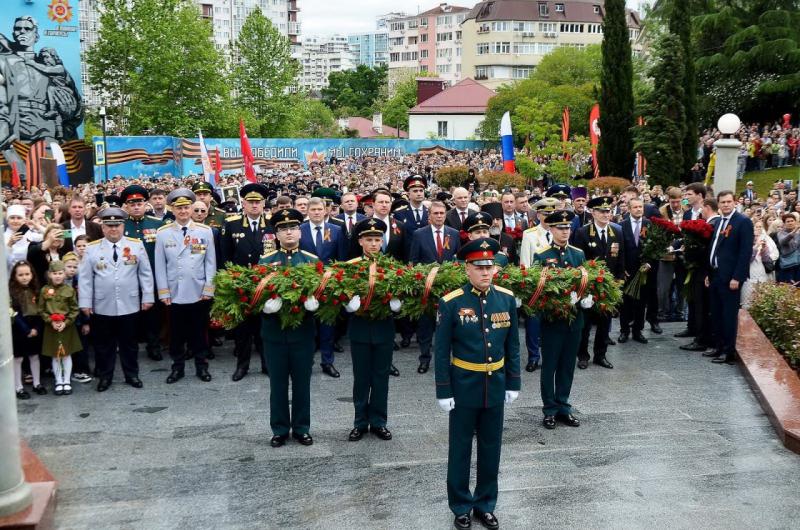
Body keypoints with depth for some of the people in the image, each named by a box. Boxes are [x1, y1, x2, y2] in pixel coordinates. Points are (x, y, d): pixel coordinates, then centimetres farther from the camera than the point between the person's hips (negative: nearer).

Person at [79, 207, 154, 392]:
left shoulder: (137, 245, 0)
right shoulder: (92, 248, 0)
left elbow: (146, 273, 3)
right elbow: (85, 277, 1)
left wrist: (147, 297, 0)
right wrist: (85, 302, -3)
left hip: (129, 306, 0)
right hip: (102, 307, 0)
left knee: (129, 342, 12)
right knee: (104, 344, 10)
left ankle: (131, 374, 25)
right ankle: (105, 376, 23)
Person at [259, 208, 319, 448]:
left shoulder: (313, 261, 3)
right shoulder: (265, 261, 3)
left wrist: (313, 301, -20)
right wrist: (267, 302, -20)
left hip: (303, 330, 0)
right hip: (274, 331, 0)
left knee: (302, 382, 9)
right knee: (278, 383, 8)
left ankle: (301, 428, 22)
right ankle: (280, 429, 20)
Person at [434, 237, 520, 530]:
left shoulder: (507, 298, -1)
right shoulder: (451, 303, -13)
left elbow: (512, 345, 6)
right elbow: (441, 351, -9)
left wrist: (513, 383, 5)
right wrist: (443, 391, -9)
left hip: (495, 386, 3)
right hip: (464, 387, -3)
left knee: (491, 449, 14)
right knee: (460, 450, 10)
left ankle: (485, 504, 32)